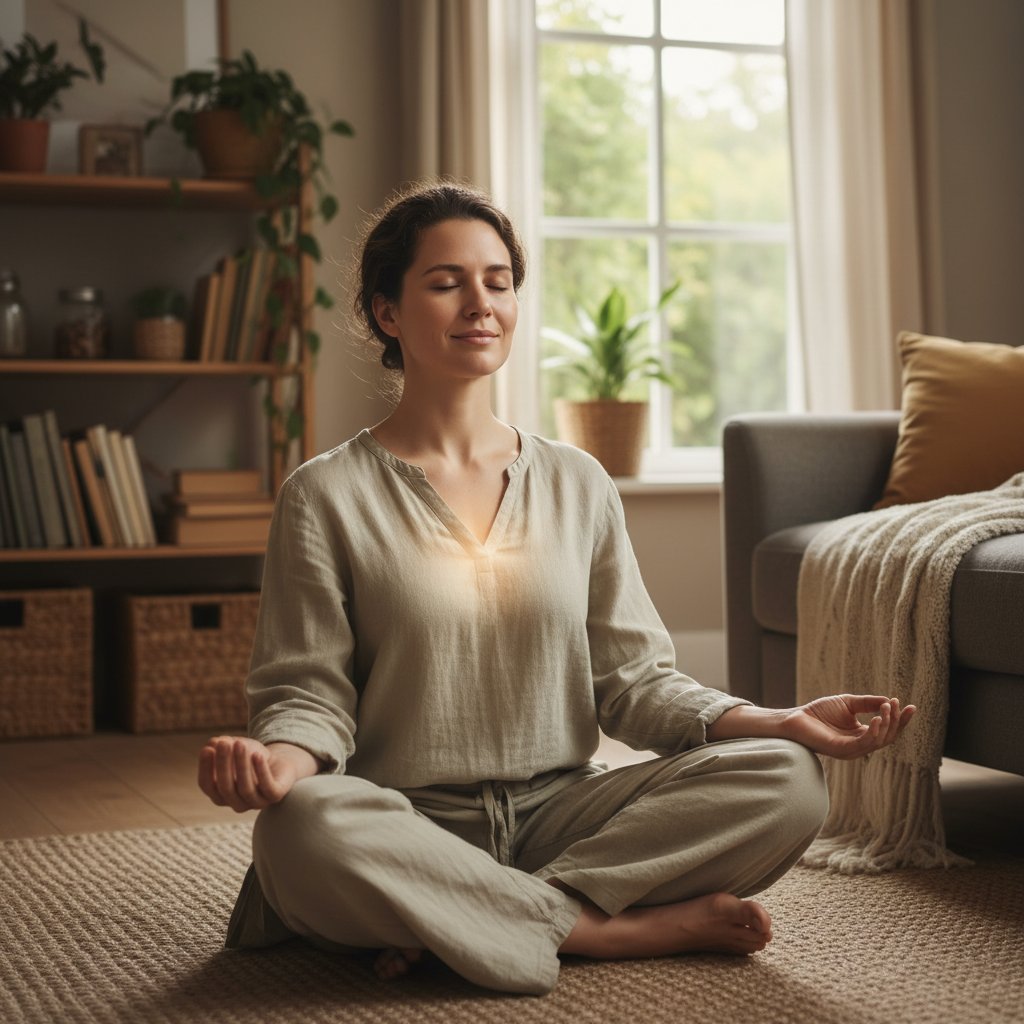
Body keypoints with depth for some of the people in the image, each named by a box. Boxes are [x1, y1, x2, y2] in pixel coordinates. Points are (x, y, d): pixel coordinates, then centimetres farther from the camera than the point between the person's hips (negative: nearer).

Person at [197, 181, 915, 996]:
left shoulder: (579, 485, 11)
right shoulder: (326, 497, 1)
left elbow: (634, 680, 9)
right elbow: (309, 692, -3)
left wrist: (781, 721, -6)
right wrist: (277, 761, -27)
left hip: (560, 819, 3)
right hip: (409, 829, -3)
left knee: (783, 779, -19)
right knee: (300, 829, -37)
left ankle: (450, 924, -19)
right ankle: (634, 927, -21)